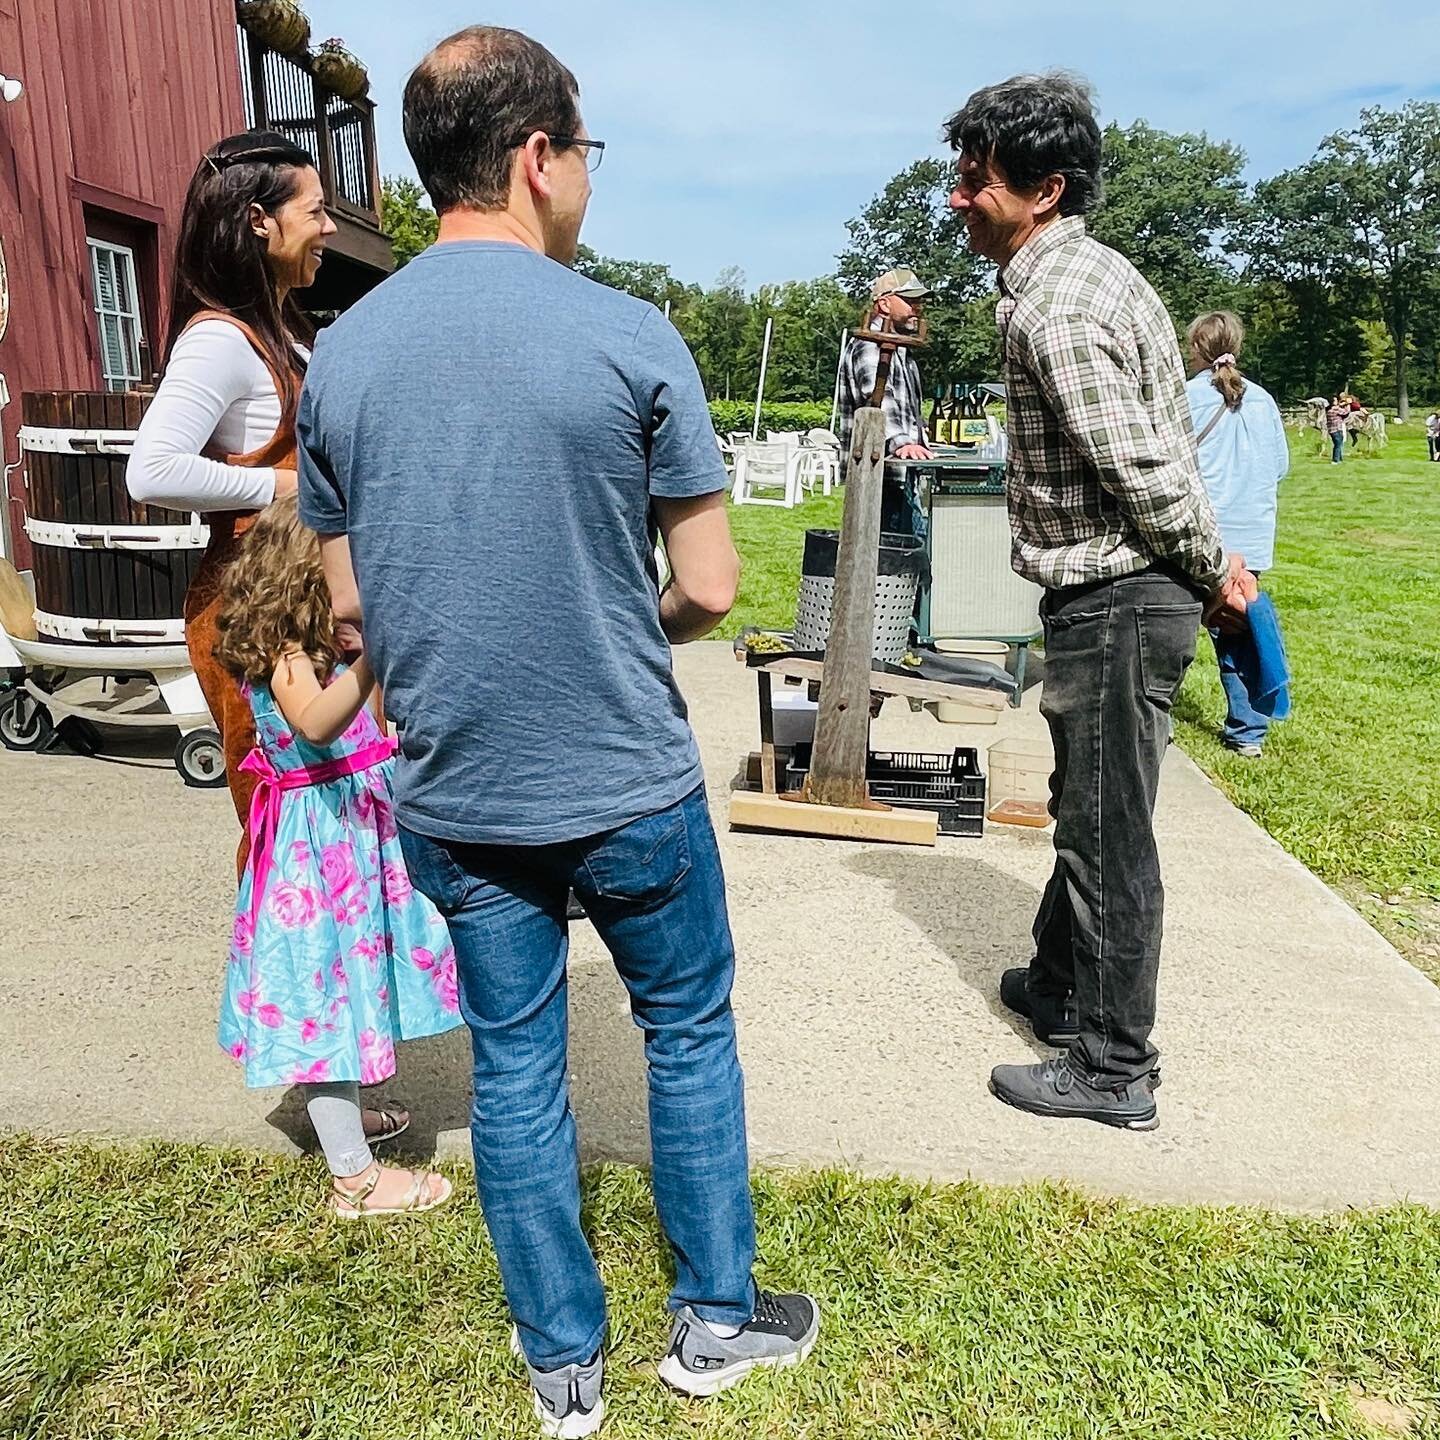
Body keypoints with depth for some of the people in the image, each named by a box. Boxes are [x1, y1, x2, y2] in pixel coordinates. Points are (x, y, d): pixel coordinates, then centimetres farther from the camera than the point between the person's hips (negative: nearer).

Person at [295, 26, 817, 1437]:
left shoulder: (339, 352, -1)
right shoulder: (630, 337, -12)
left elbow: (351, 600, 4)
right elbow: (707, 589, -10)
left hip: (450, 794, 4)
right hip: (628, 784, -3)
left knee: (513, 1064, 17)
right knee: (689, 1030, 18)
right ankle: (715, 1317, 35)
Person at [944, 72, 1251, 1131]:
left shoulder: (1053, 307, -19)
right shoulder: (1096, 269, 15)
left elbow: (1143, 469, -22)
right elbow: (1166, 446, 15)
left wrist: (1212, 572, -7)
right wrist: (1211, 568, 15)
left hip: (1114, 604, -10)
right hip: (1125, 594, 10)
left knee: (1106, 835, 0)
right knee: (1084, 808, 22)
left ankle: (1114, 1072, 15)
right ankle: (1061, 986, 41)